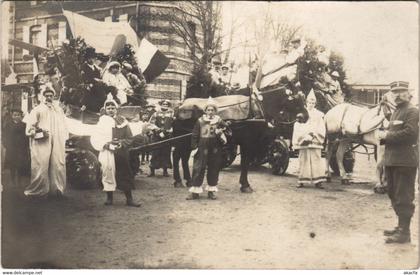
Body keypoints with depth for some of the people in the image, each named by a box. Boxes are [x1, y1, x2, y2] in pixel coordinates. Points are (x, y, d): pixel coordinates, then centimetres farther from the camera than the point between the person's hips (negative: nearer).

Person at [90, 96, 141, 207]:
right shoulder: (102, 122, 3)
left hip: (122, 153, 1)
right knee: (108, 174, 2)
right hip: (107, 154, -1)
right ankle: (109, 198, 17)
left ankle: (129, 199, 8)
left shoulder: (122, 122, 6)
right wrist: (106, 144, -16)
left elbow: (129, 138, 6)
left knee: (125, 175, 2)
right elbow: (95, 139, -2)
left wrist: (121, 143, -12)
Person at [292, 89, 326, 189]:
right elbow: (297, 128, 3)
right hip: (303, 142, 0)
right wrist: (305, 136, -9)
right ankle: (302, 180, 5)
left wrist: (313, 134, -9)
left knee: (316, 160, -4)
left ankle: (317, 181, -4)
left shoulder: (319, 115, 8)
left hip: (315, 141, 0)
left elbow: (321, 129, 6)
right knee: (303, 160, 1)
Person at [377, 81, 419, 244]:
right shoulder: (395, 113, 21)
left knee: (404, 198, -6)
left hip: (405, 162, -9)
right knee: (394, 195, 15)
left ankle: (404, 232, -2)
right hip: (392, 161, 9)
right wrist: (383, 137, 4)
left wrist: (387, 135, -14)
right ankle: (401, 226, 27)